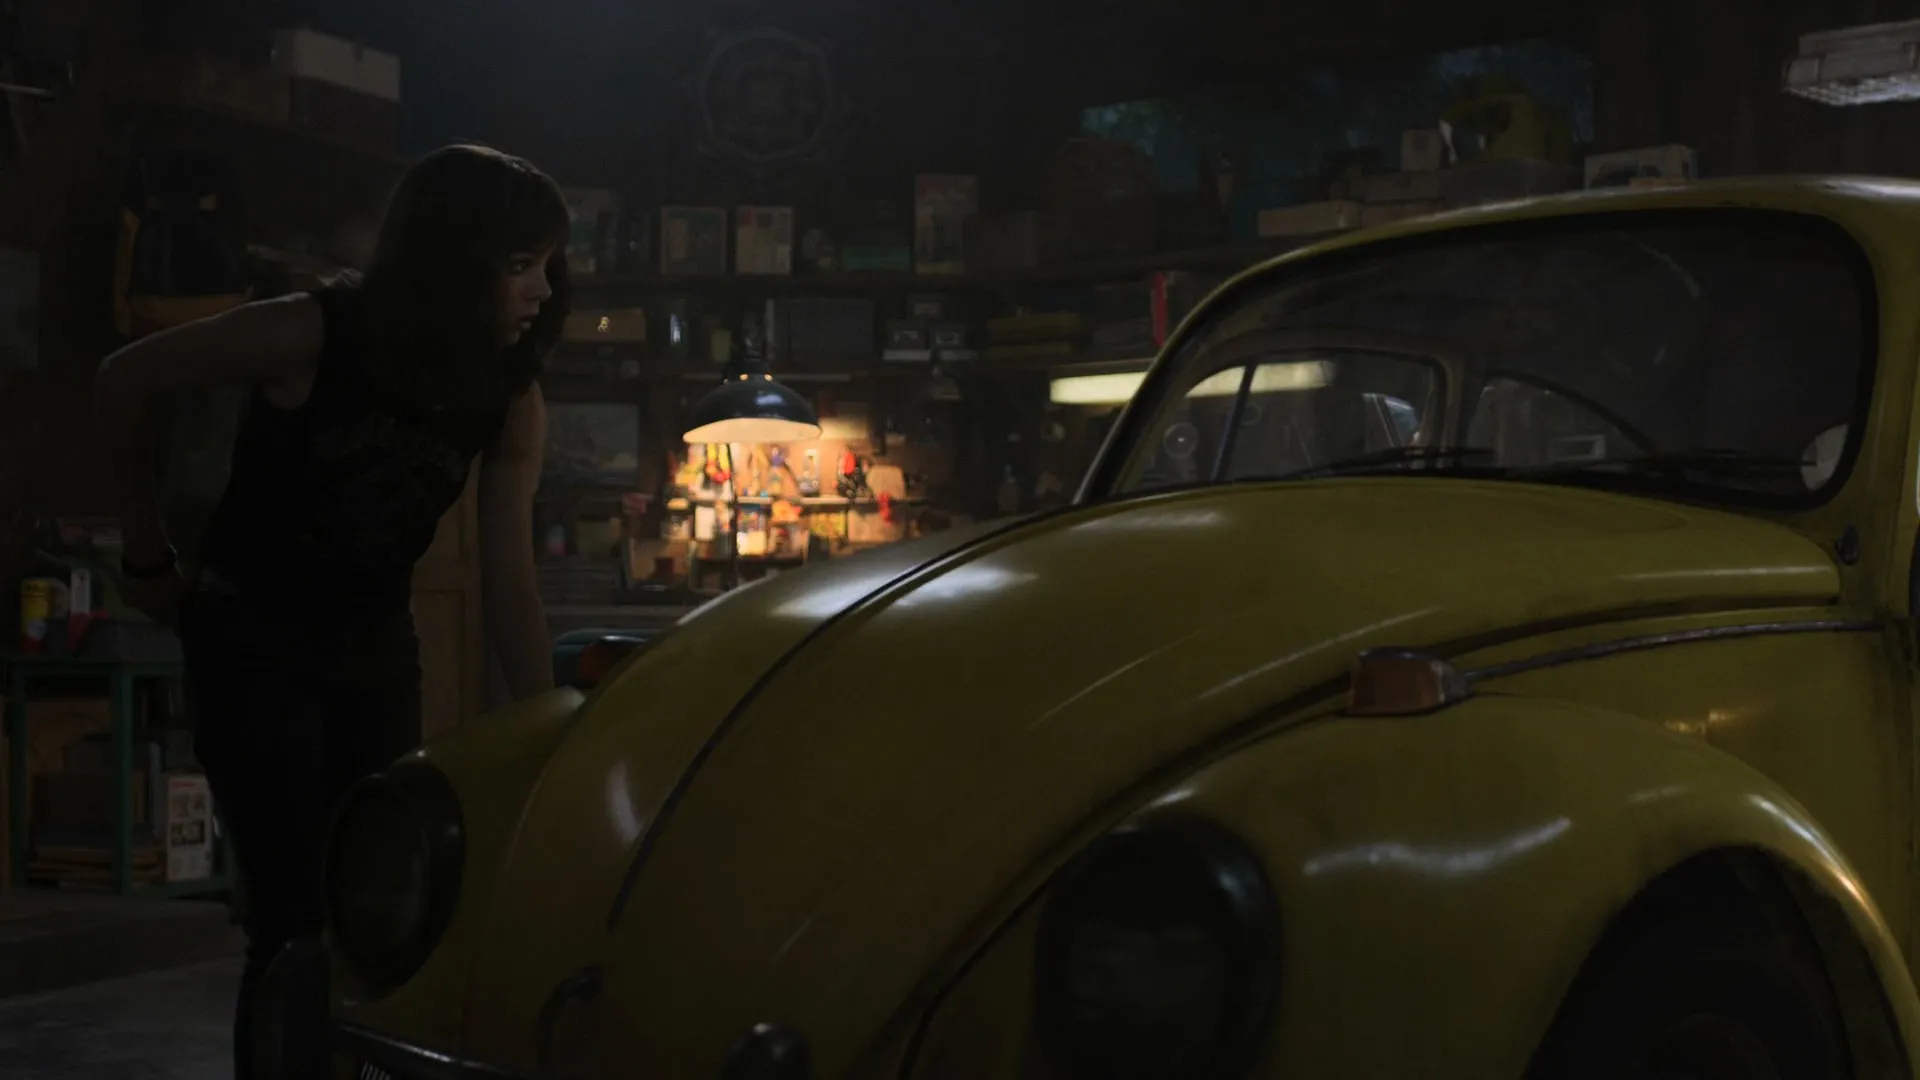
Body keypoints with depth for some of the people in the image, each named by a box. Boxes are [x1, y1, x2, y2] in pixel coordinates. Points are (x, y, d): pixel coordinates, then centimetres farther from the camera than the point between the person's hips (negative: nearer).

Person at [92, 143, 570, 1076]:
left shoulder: (511, 405, -9)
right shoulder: (312, 336, -22)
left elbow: (510, 588, -10)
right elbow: (126, 382, -10)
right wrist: (147, 552, -4)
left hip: (375, 652, 5)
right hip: (254, 645, -4)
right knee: (297, 912, -8)